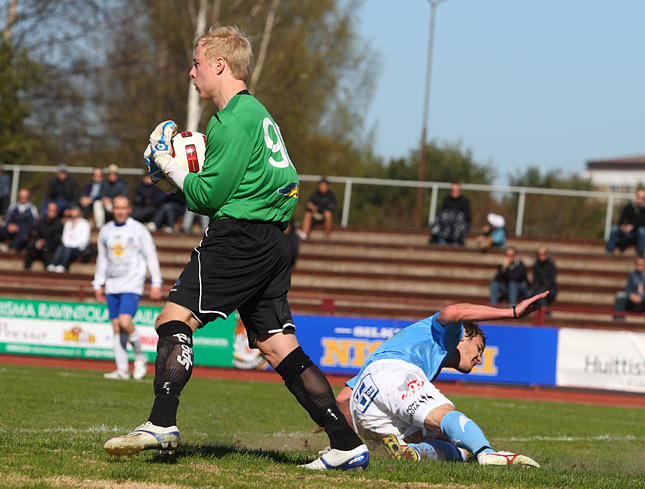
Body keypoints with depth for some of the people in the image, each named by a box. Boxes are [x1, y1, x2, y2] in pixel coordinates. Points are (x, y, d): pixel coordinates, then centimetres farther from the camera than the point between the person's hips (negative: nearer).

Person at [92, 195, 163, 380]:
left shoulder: (139, 229, -2)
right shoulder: (105, 231, 11)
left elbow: (151, 256, 0)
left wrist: (156, 283, -3)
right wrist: (98, 284, 18)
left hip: (132, 284, -5)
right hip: (112, 286, 5)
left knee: (125, 322, -21)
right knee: (116, 328, 1)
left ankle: (139, 356, 1)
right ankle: (122, 370, 4)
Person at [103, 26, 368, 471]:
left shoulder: (233, 120, -9)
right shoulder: (258, 113, 21)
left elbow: (208, 196, -12)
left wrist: (169, 166, 3)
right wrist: (183, 177, 17)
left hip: (238, 235, -10)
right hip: (271, 242, 10)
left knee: (174, 319, -11)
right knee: (279, 347, 7)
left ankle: (162, 425, -24)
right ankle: (347, 445, 2)